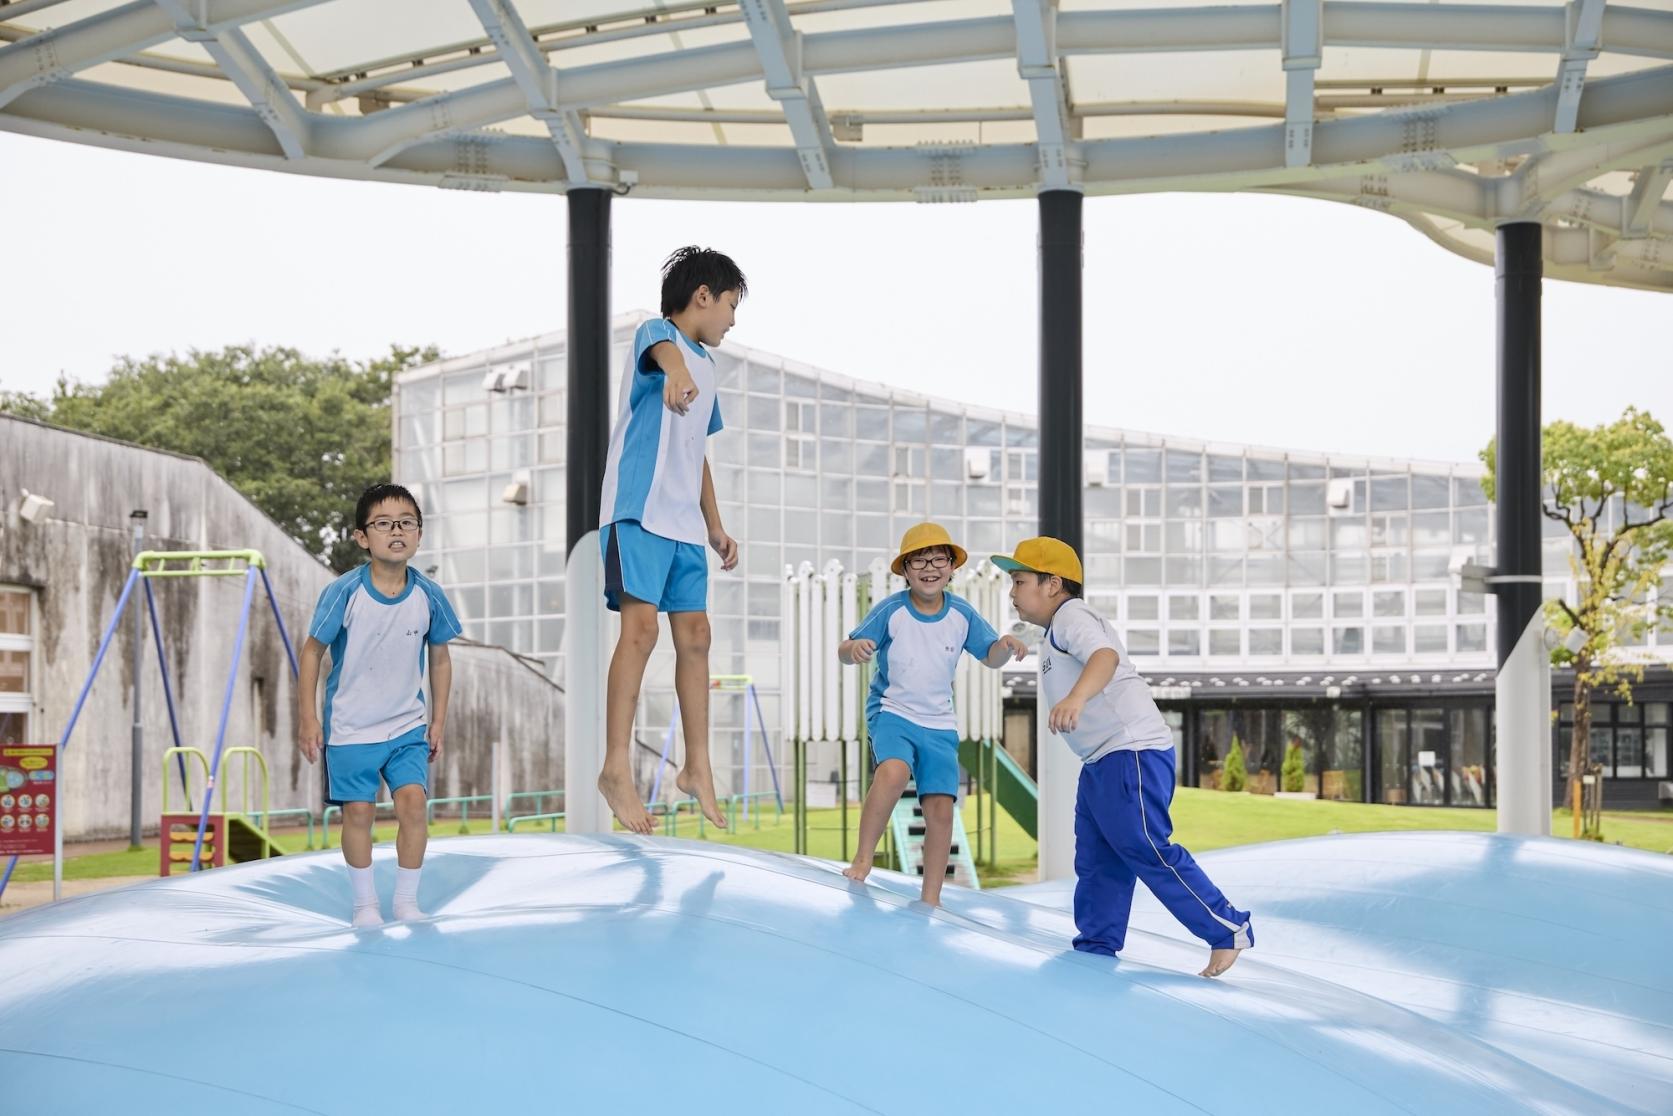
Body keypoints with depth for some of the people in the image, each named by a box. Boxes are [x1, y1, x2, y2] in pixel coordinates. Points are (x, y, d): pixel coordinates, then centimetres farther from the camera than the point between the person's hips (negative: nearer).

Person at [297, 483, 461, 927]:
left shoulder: (428, 596, -7)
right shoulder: (344, 593, -15)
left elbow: (440, 658, 6)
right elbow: (312, 652, -6)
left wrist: (439, 720, 7)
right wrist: (307, 717, -7)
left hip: (408, 725, 2)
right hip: (350, 727, -2)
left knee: (413, 802, -9)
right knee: (358, 811, 2)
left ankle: (407, 899, 7)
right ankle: (364, 903, 19)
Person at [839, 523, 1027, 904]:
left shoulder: (962, 614, -4)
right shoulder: (890, 610, -12)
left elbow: (990, 657, 6)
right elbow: (845, 650, -11)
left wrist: (1004, 644, -17)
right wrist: (854, 648, -36)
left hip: (939, 724, 3)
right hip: (891, 712, -3)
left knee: (941, 808, -3)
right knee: (893, 772, -33)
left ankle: (931, 899, 11)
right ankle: (862, 859, -18)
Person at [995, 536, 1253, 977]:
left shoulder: (1071, 615, -9)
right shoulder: (1057, 631, 24)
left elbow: (1106, 655, -31)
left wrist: (1076, 697, -49)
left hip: (1133, 752, -11)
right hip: (1102, 762, 11)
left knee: (1146, 849, -14)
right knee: (1096, 861, 11)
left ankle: (1228, 930, -9)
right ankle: (1095, 946, 17)